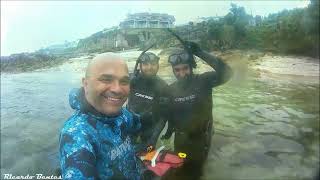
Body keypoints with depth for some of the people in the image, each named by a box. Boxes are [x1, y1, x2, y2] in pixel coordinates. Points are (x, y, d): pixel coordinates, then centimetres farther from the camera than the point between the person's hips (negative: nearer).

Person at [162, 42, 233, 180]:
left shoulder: (203, 81, -19)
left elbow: (226, 73, -37)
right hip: (181, 138, 3)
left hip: (201, 137, -3)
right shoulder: (171, 89, -6)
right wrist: (169, 130, 10)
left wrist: (200, 53, -40)